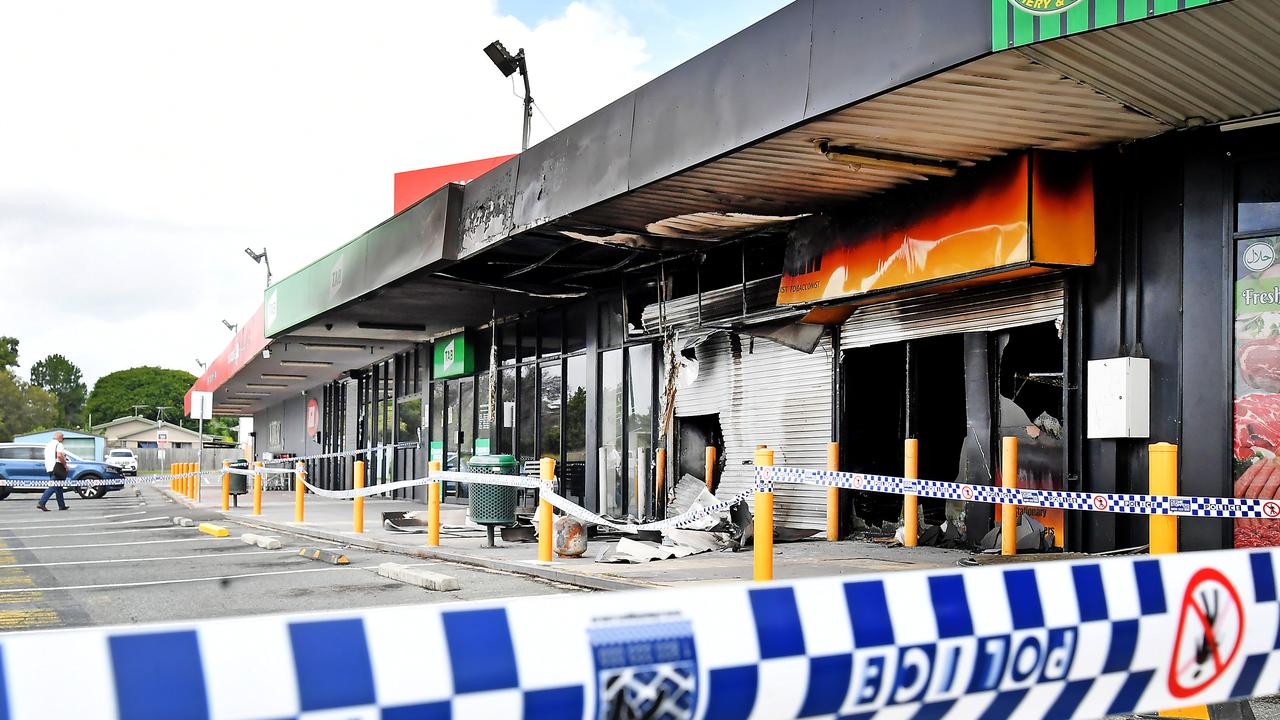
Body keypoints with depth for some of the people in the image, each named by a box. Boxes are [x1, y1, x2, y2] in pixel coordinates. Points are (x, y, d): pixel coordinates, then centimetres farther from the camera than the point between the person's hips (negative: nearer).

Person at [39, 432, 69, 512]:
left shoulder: (48, 445, 20)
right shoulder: (58, 444, -8)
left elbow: (46, 457, 23)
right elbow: (59, 455, -24)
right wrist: (65, 464, -14)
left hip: (49, 468, 9)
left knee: (58, 487, 14)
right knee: (53, 487, -11)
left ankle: (62, 505, 16)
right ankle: (41, 503, -19)